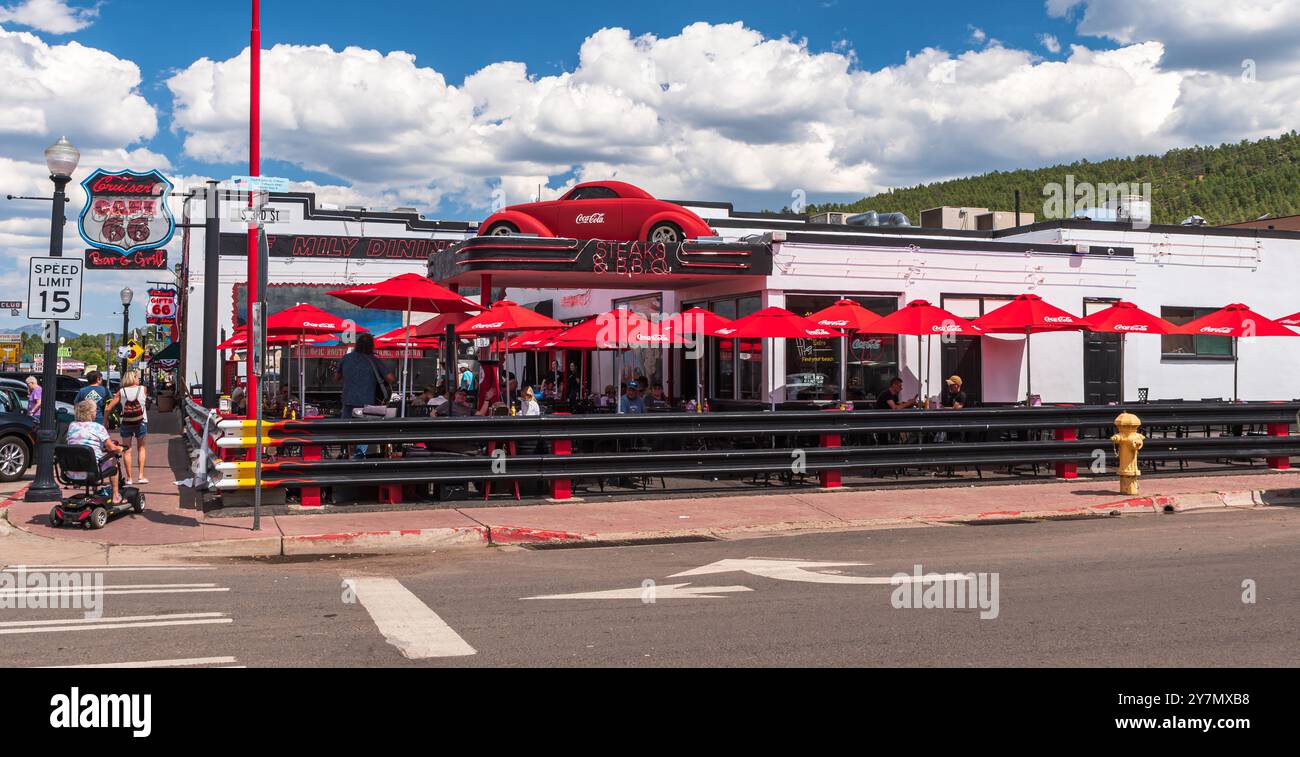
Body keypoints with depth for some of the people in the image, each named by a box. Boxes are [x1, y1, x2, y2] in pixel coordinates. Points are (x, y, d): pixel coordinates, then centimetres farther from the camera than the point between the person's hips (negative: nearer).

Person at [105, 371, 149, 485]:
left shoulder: (121, 392, -3)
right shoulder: (143, 389, -5)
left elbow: (108, 409, -6)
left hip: (126, 424, 0)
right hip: (141, 423, 0)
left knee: (126, 450, 11)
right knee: (141, 447, 16)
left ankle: (129, 478, 9)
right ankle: (140, 476, 8)